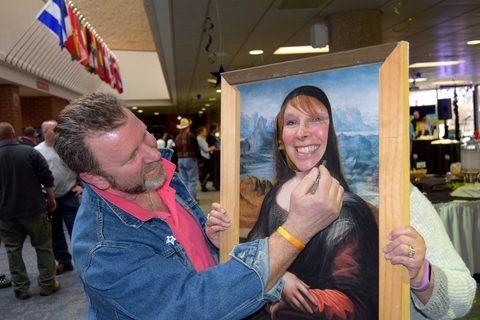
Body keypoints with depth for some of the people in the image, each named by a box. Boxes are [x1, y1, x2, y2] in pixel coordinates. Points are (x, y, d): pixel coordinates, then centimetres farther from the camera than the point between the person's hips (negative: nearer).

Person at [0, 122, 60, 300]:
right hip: (34, 209, -1)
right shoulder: (30, 152, -8)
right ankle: (47, 285, 16)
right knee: (43, 247, 10)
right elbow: (47, 178, -8)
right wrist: (51, 198, 6)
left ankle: (21, 289, 19)